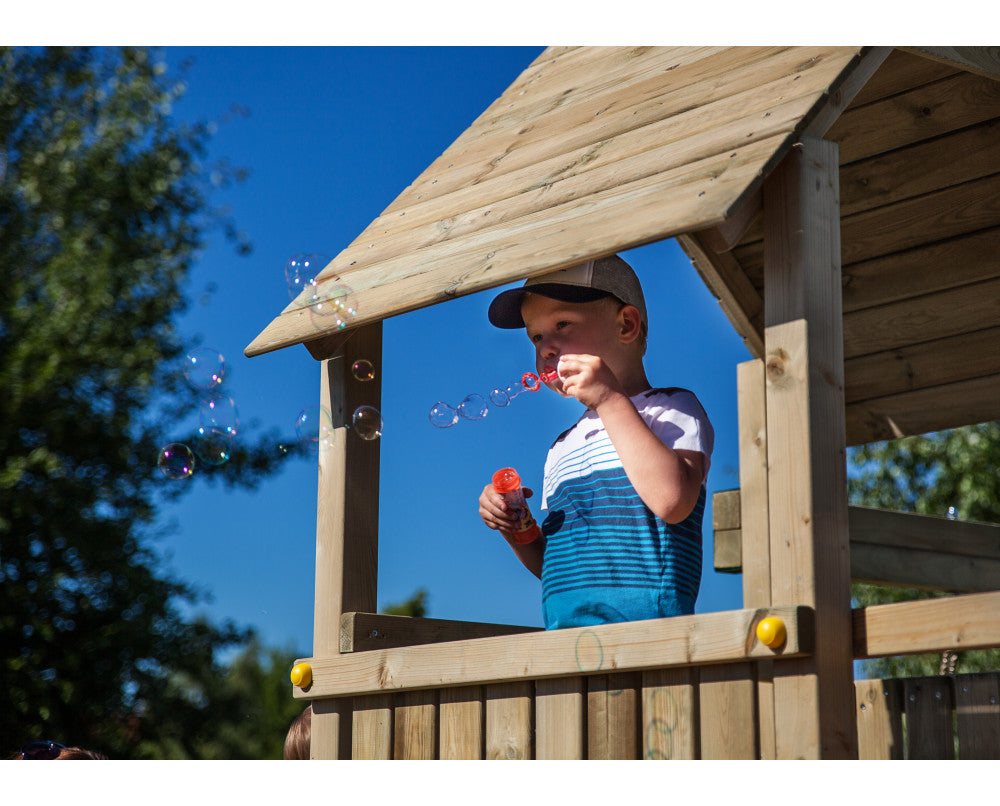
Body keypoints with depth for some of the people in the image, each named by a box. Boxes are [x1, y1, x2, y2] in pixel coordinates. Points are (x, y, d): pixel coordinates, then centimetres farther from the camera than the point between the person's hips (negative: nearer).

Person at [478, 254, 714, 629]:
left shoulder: (672, 409, 5)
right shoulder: (561, 449, 24)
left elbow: (673, 502, -16)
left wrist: (611, 400, -13)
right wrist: (514, 530, 7)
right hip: (562, 639, 6)